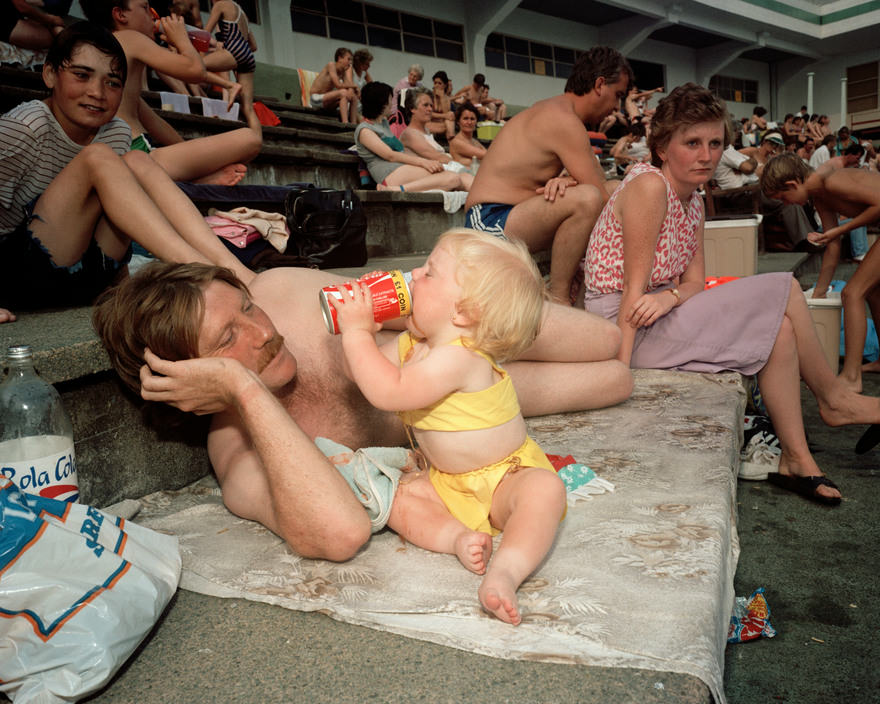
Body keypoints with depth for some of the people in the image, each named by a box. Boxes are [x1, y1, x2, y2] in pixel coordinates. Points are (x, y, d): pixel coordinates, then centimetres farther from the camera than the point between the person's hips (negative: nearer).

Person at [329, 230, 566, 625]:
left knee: (545, 488, -36)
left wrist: (357, 332, -30)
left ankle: (505, 572, -48)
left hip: (506, 476, -8)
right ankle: (459, 538, -23)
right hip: (448, 482, 8)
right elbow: (362, 371, 9)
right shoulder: (413, 344, -1)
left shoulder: (458, 357, -30)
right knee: (399, 496, -11)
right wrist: (358, 325, -8)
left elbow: (388, 392, -39)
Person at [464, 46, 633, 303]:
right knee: (587, 198, -33)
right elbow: (600, 193, -18)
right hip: (491, 222, -11)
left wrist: (567, 181, -12)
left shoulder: (553, 109, 16)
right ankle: (557, 300, -22)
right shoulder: (564, 120, -16)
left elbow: (592, 178, 11)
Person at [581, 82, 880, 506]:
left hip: (660, 316, 9)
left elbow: (695, 282, 5)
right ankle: (834, 399, 14)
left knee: (779, 325, -4)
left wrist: (669, 297, -18)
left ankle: (795, 461, 3)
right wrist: (620, 368, -23)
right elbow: (634, 287, -19)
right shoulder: (649, 184, -15)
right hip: (625, 326, -9)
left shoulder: (693, 201, 13)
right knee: (783, 292, -9)